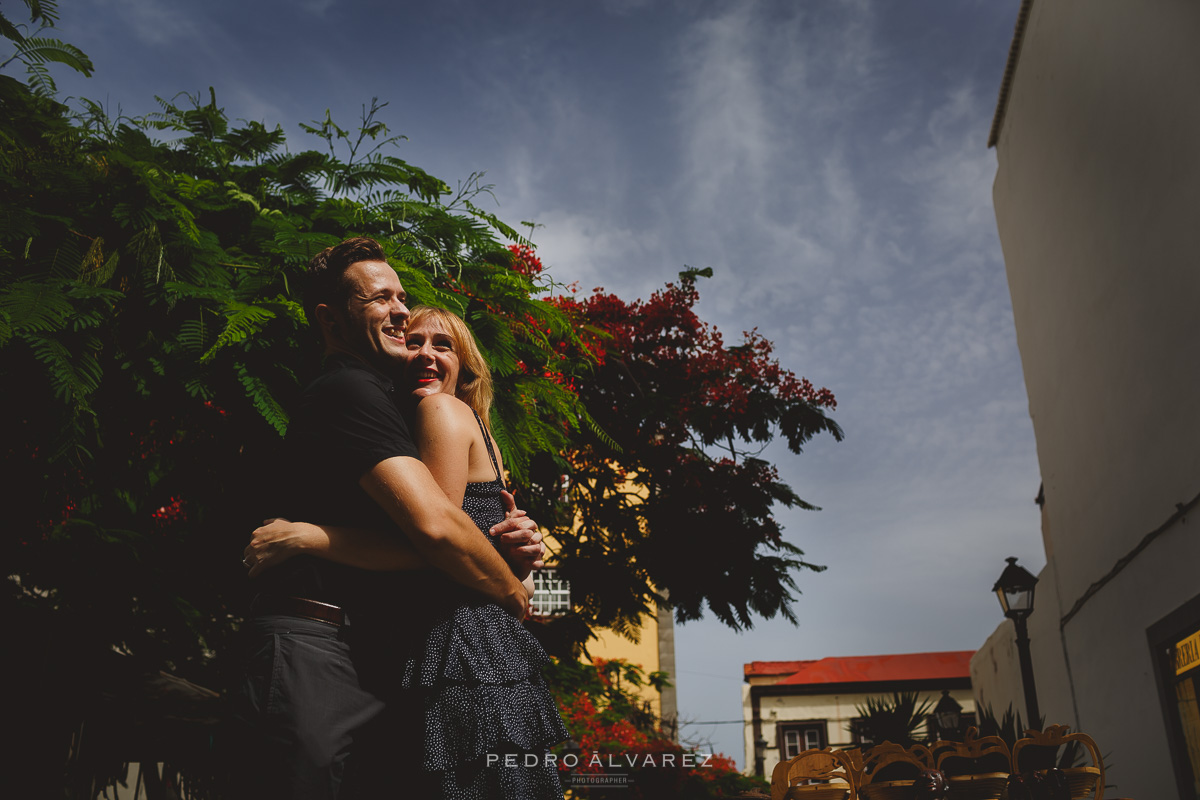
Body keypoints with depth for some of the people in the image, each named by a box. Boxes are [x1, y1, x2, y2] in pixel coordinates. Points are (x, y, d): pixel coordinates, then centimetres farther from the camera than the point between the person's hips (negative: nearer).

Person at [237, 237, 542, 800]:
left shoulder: (370, 395, 24)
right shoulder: (348, 390, -9)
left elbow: (407, 539, 25)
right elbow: (433, 522, -22)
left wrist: (505, 534, 4)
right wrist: (516, 594, -4)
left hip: (374, 663, 10)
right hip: (319, 653, -10)